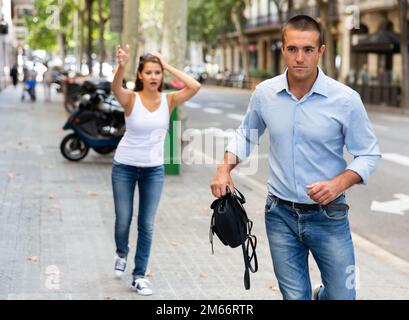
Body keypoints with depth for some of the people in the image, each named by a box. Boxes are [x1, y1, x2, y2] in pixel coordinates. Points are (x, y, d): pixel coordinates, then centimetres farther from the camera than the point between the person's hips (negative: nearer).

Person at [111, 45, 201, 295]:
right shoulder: (131, 99, -12)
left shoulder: (169, 101, -5)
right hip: (125, 166, -2)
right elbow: (116, 88, -35)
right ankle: (122, 253, 38)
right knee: (123, 219, 5)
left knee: (147, 225, 3)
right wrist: (122, 66, -55)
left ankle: (140, 276, 16)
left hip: (154, 169, 2)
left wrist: (169, 67, -19)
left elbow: (195, 87, -21)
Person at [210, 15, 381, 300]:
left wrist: (339, 184, -21)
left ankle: (321, 295, 41)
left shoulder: (346, 99, -12)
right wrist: (225, 169, -1)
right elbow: (246, 134, 15)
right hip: (281, 214, 2)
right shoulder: (264, 93, -3)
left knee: (341, 296, 8)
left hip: (328, 214, -1)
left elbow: (369, 154, -4)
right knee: (294, 296, 9)